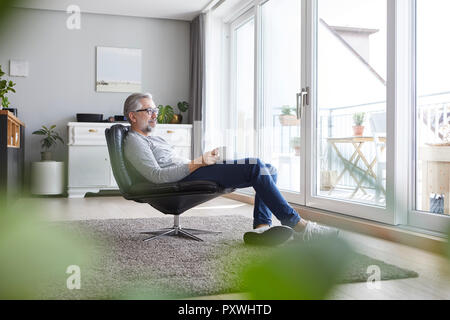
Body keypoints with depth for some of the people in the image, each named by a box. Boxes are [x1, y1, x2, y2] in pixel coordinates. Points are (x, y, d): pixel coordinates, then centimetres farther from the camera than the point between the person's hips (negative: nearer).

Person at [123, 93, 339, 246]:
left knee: (268, 169, -1)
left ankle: (261, 226, -21)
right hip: (186, 178, -10)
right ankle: (296, 224, -18)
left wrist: (203, 160, 11)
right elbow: (157, 176, -14)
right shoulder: (134, 141, 1)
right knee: (255, 166, -23)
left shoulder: (154, 139, 33)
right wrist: (198, 163, -17)